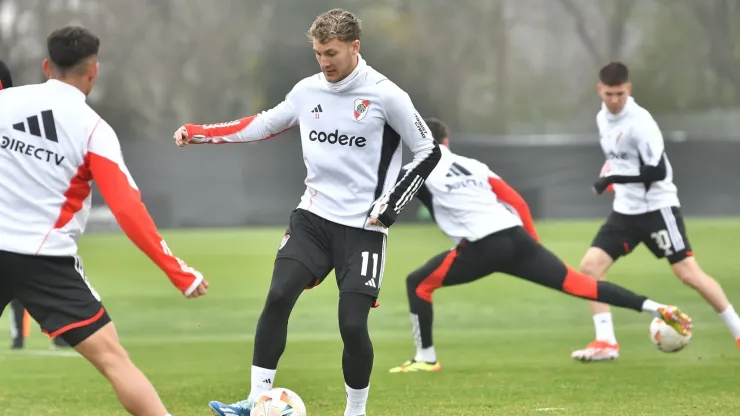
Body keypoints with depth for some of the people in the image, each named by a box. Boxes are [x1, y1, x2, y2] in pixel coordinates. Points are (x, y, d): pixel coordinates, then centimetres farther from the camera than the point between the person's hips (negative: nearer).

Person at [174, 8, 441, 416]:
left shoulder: (385, 95, -10)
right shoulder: (307, 91, 3)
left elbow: (428, 152, -3)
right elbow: (263, 124, 17)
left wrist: (388, 207, -9)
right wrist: (197, 133, 10)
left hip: (363, 226, -4)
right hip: (313, 216, 4)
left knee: (352, 324, -11)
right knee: (278, 296, -15)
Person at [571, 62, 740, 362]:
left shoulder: (640, 122, -20)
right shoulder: (603, 118, 7)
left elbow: (657, 171, -24)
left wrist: (612, 178, -23)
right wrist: (611, 169, 8)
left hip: (657, 207, -7)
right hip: (625, 209, 8)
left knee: (688, 273, -10)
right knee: (590, 266, -5)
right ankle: (606, 342, -3)